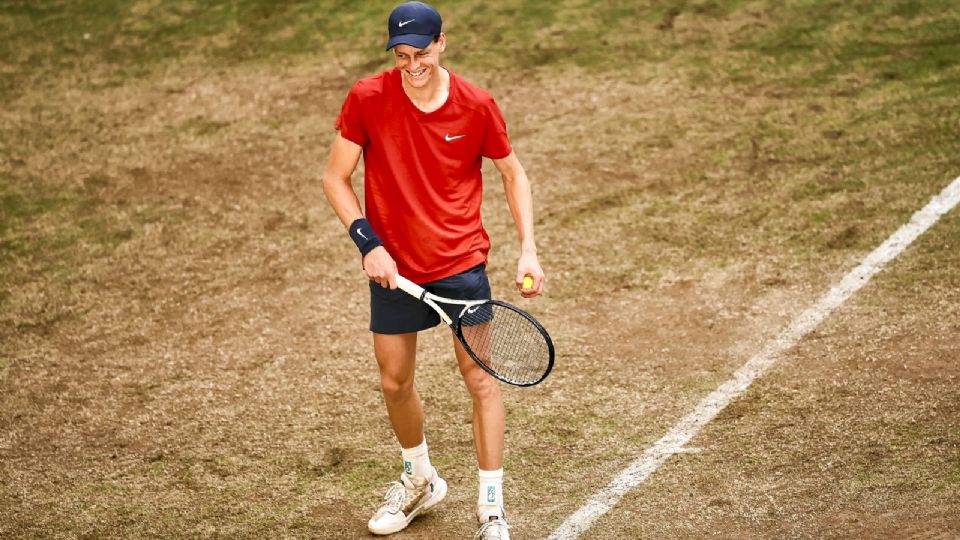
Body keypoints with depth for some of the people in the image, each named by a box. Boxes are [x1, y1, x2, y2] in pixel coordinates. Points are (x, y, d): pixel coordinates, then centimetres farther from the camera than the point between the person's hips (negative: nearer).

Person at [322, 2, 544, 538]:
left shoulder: (477, 106, -9)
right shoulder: (366, 99, -10)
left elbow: (514, 174, 5)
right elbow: (335, 179, -2)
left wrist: (528, 250, -4)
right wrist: (368, 242, -14)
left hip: (463, 262, -1)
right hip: (393, 267, 1)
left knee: (482, 379, -3)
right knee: (395, 382, 12)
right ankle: (420, 479, 39)